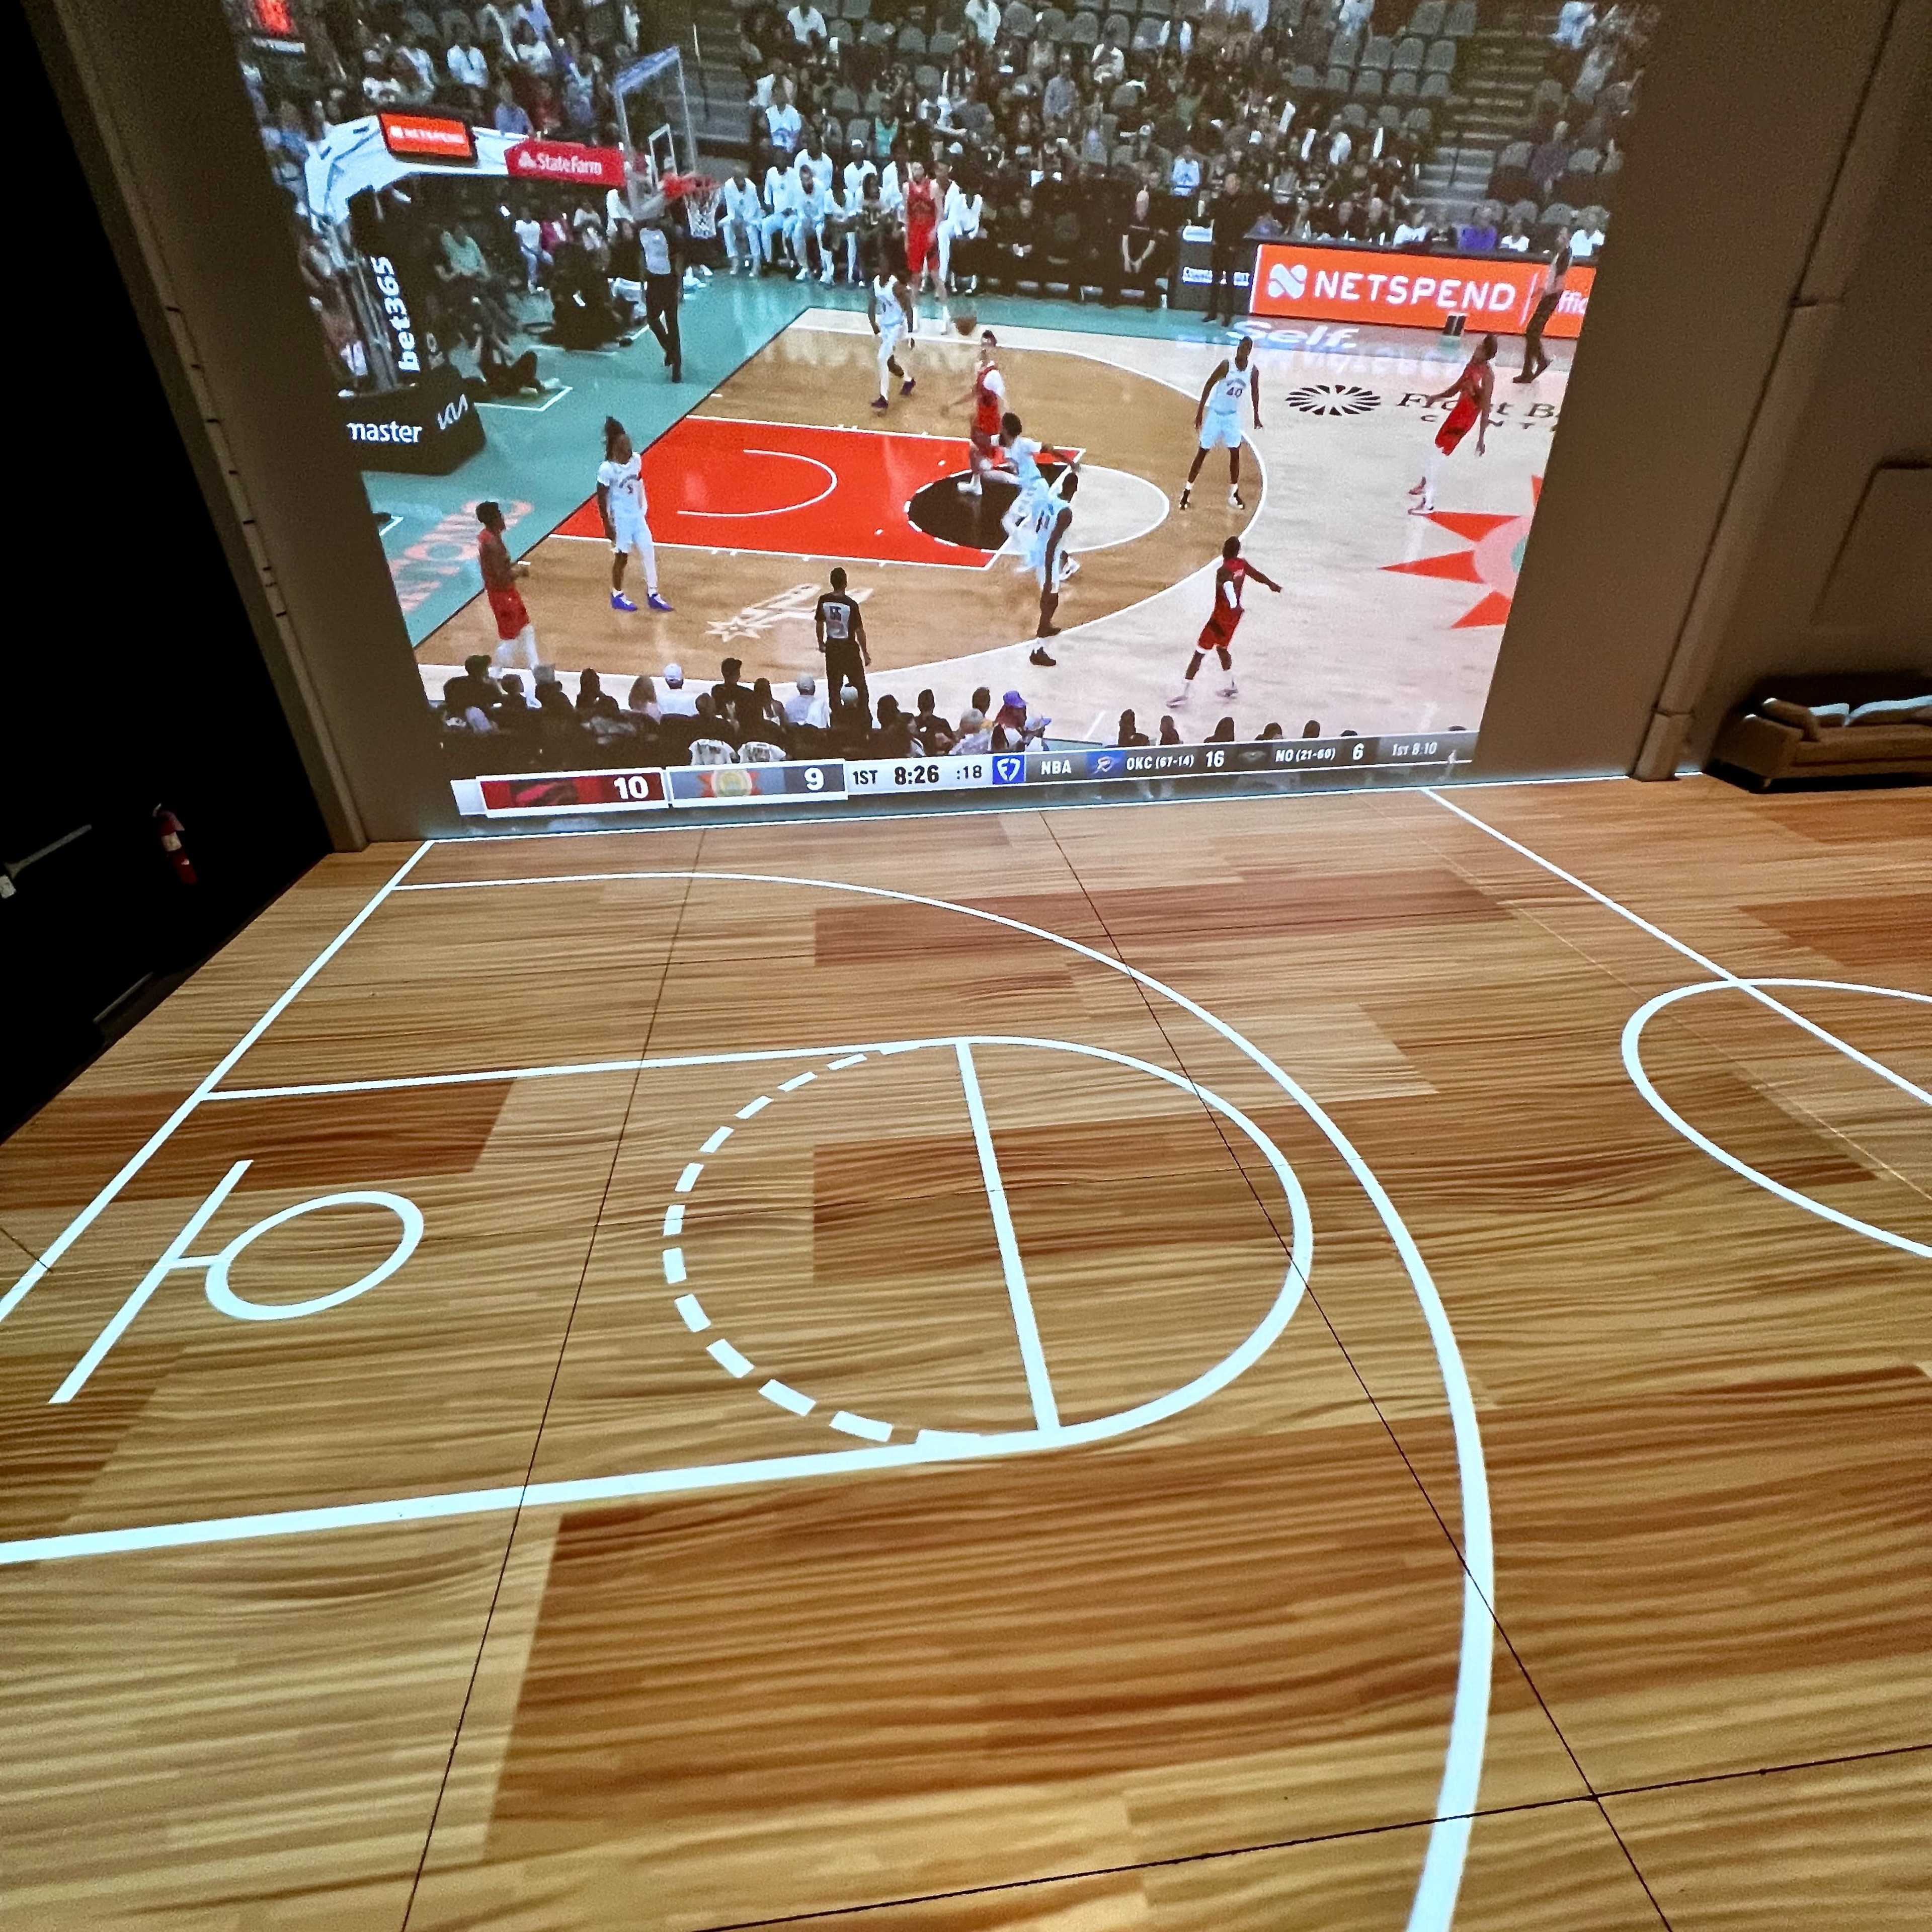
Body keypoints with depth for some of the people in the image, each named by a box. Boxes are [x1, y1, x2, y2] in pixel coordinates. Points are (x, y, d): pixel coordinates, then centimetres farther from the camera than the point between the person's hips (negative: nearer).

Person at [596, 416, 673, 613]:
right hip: (619, 519, -6)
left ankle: (652, 594, 18)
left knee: (649, 551, 6)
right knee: (621, 557, 7)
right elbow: (601, 499, -15)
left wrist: (641, 510, 16)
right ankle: (617, 596, 25)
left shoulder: (636, 460, -4)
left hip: (636, 515, 6)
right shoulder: (607, 469, -21)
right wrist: (607, 525, -15)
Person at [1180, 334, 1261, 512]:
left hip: (1233, 416, 3)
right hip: (1215, 413, -3)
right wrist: (1199, 412, -15)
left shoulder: (1253, 372, -8)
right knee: (1203, 452, 1)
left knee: (1235, 453, 0)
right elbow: (1209, 386, -13)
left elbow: (1254, 392, 9)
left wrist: (1256, 416, 14)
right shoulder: (1226, 366, -19)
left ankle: (1234, 494, 10)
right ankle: (1187, 491, 8)